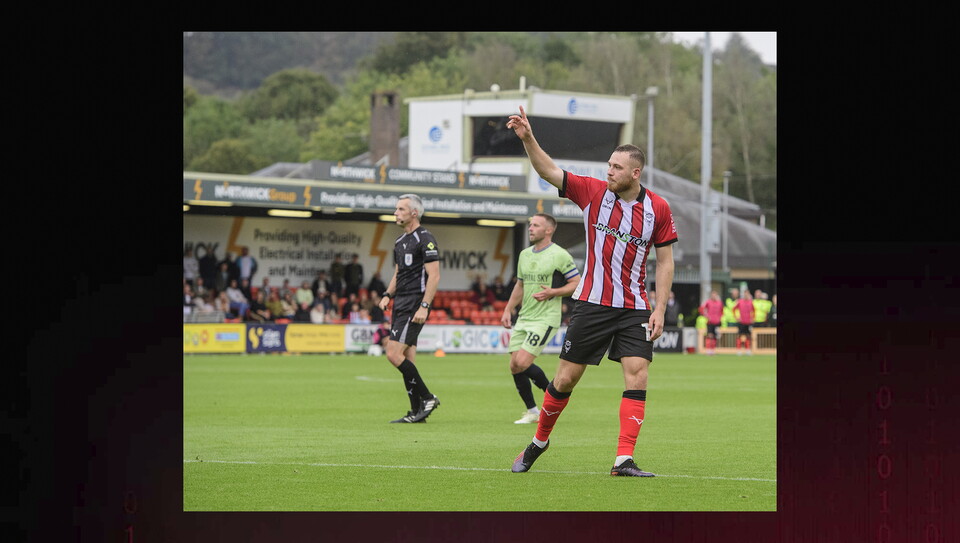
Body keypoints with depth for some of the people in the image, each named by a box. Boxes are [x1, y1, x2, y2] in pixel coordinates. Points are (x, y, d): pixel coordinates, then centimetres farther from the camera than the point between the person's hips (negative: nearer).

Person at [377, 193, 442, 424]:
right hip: (400, 305, 9)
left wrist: (424, 306, -21)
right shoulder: (400, 242, 17)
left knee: (394, 354, -15)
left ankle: (427, 398, -6)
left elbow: (434, 276, -15)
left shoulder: (425, 239, -10)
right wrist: (387, 295, 11)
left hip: (415, 305, -9)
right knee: (407, 360, 7)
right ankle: (417, 412, 9)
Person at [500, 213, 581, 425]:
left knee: (522, 363, -17)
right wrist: (508, 310, 16)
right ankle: (532, 411, 14)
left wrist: (552, 292, -20)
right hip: (523, 318, 8)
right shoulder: (525, 254, 14)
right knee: (515, 367, 1)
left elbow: (577, 283, -7)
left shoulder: (560, 255, -8)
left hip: (546, 318, -8)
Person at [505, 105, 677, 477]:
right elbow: (548, 171, -6)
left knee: (637, 376, -14)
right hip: (591, 304, 0)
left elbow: (665, 262, 3)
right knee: (565, 378, 3)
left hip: (634, 309, 0)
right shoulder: (593, 192, -2)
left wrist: (659, 310, -4)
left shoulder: (658, 208, -2)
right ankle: (539, 441, 25)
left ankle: (624, 460, -14)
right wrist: (527, 138, -22)